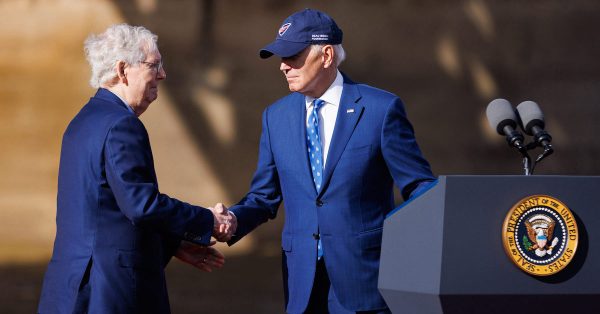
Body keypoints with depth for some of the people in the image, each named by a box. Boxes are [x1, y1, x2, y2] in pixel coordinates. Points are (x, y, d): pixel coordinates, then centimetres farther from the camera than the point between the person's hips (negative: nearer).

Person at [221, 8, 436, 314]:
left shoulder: (381, 109, -5)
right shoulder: (276, 116, 8)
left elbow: (419, 188, -3)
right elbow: (264, 196, 12)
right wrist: (233, 219, -8)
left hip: (364, 280, -4)